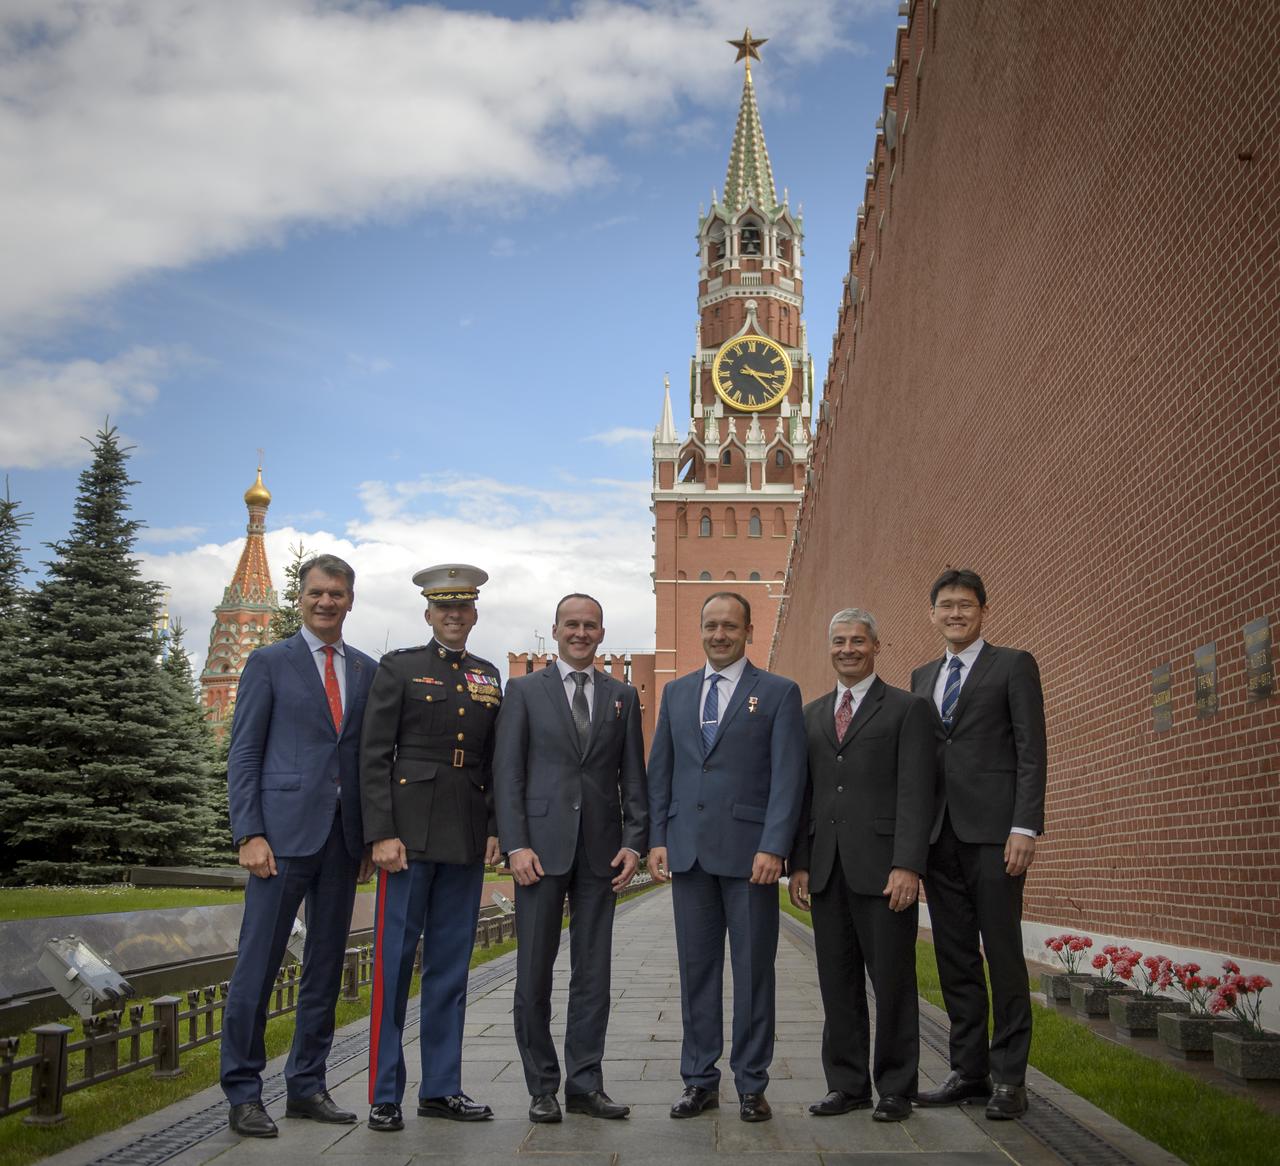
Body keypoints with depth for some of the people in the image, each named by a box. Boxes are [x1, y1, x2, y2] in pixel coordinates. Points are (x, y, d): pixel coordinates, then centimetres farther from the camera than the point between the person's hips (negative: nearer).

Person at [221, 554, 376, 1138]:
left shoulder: (367, 671, 14)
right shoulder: (269, 663, 2)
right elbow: (243, 755, -1)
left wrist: (370, 835, 8)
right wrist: (249, 834, -10)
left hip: (342, 837, 5)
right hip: (284, 832, -4)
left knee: (327, 965, 10)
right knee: (258, 963, -3)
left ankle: (307, 1086, 21)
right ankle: (243, 1094, 8)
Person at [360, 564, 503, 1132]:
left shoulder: (488, 677, 14)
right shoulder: (399, 667, 1)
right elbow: (375, 756, -5)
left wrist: (496, 828, 6)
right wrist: (382, 833, -12)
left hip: (467, 838, 5)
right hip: (410, 830, -4)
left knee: (450, 963, 9)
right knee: (394, 960, -1)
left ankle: (441, 1088, 17)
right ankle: (384, 1095, 7)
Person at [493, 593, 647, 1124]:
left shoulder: (623, 696, 12)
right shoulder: (524, 691, 4)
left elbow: (633, 776, 10)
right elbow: (507, 772, -1)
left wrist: (634, 841, 0)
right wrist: (515, 844, -10)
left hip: (601, 850, 2)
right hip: (541, 847, -2)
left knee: (593, 972, 6)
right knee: (534, 972, 3)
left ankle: (585, 1085, 16)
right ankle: (542, 1088, 14)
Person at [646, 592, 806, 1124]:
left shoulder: (778, 692, 2)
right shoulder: (676, 692, 14)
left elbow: (788, 776, -5)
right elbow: (659, 771, 14)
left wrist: (773, 847, -14)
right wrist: (657, 839, 4)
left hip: (748, 851, -4)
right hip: (688, 851, 4)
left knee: (753, 970, 3)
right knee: (696, 969, 9)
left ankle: (751, 1085, 13)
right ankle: (700, 1080, 18)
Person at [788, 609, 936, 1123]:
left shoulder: (907, 709, 2)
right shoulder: (812, 715, 17)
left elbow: (916, 792, -6)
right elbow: (804, 794, 15)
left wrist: (907, 865, -15)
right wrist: (798, 863, 7)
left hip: (881, 868, -4)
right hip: (826, 869, 5)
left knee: (892, 981, 1)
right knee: (838, 984, 9)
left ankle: (896, 1089, 12)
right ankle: (847, 1084, 18)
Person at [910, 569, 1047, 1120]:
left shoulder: (1013, 666, 3)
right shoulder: (922, 677, 19)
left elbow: (1031, 751, -4)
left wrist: (1025, 828, -13)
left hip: (992, 830, -5)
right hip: (939, 833, 5)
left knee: (1003, 953, -2)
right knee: (955, 958, 7)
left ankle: (1009, 1078, 5)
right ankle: (969, 1070, 15)